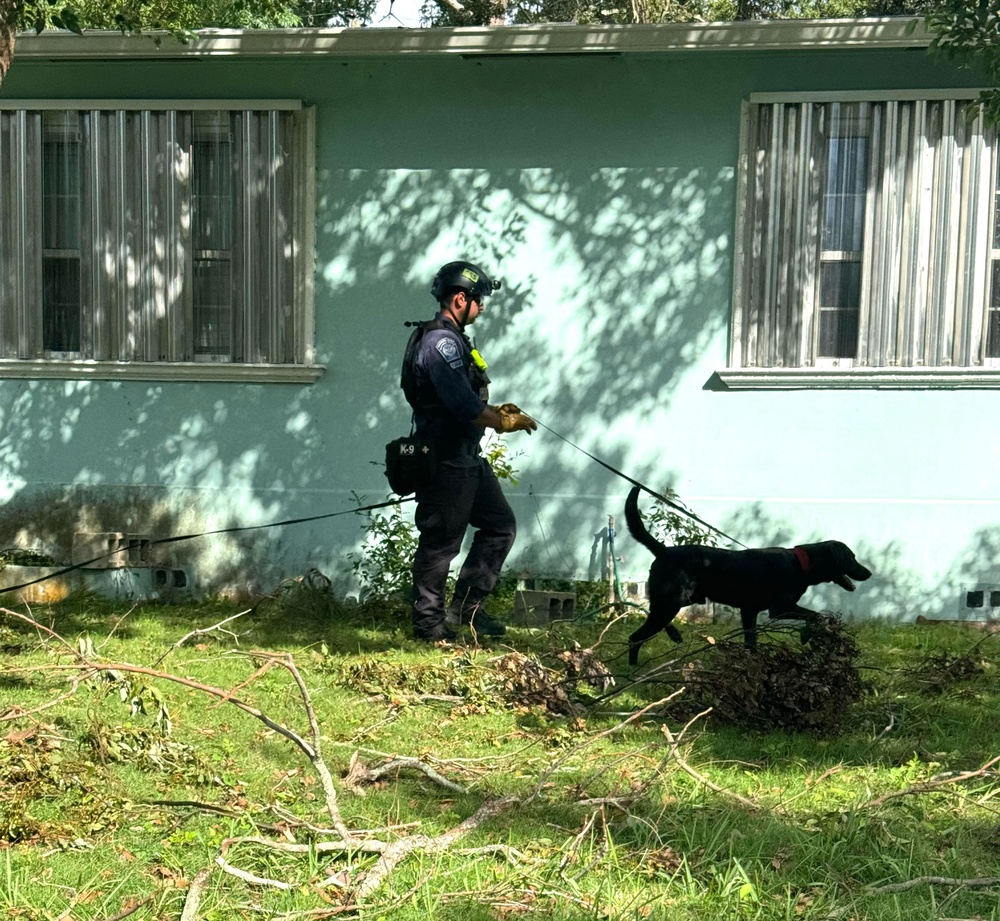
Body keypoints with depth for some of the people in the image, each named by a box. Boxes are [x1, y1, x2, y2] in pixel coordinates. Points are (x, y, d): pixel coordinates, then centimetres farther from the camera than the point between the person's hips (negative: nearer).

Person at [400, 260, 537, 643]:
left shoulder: (452, 339, 17)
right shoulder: (440, 341, -18)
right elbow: (464, 406, -24)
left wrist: (497, 411, 8)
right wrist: (506, 422, -12)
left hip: (467, 458, 11)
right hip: (445, 463, -11)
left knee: (500, 525, 14)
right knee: (440, 542, -2)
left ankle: (465, 608, 20)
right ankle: (428, 623, 9)